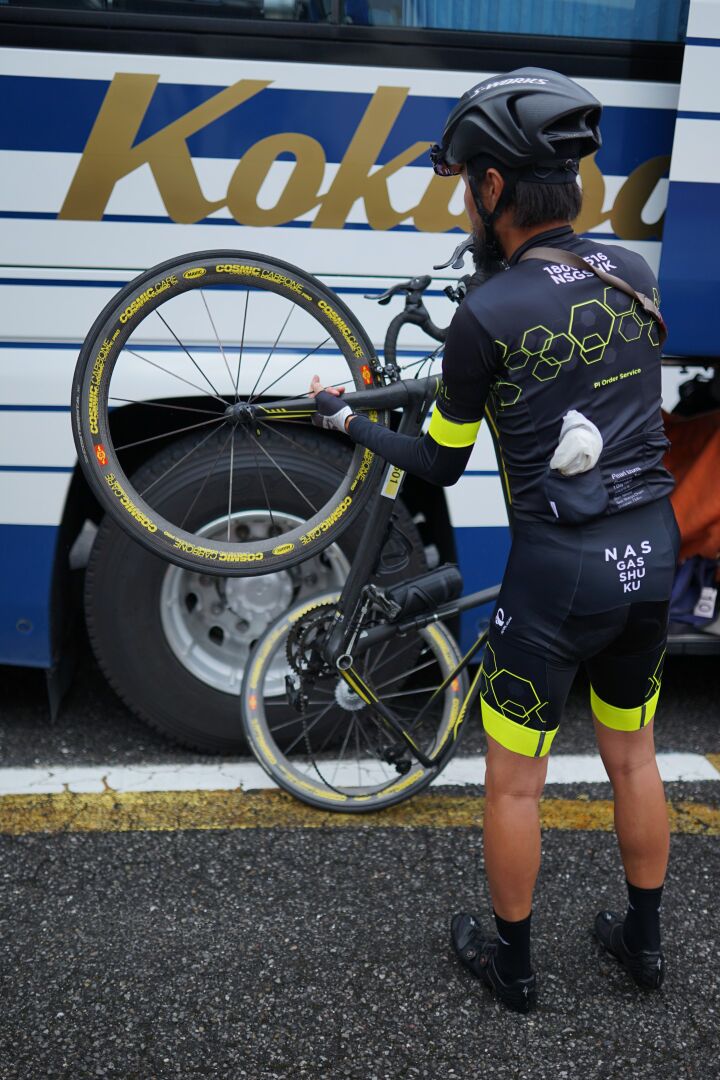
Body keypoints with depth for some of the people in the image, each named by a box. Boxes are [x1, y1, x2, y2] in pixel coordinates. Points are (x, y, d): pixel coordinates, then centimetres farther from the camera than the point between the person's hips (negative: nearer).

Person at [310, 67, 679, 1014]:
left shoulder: (487, 317, -15)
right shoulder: (635, 274, 2)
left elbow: (440, 465, -2)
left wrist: (346, 420, 14)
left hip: (559, 568, -6)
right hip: (651, 551, 6)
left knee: (514, 782, 12)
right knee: (633, 757, 23)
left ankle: (510, 962, 30)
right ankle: (644, 940, 39)